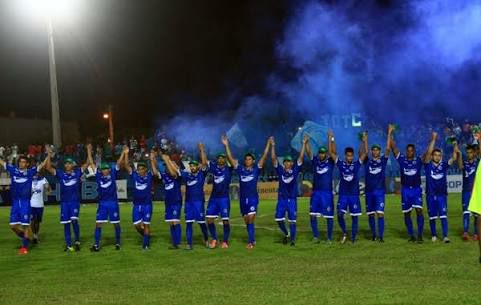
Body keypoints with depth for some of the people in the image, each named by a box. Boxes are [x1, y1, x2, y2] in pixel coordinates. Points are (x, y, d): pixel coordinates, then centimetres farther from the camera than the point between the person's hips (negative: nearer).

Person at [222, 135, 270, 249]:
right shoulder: (240, 169, 6)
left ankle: (250, 242, -14)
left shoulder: (256, 169, 1)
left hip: (253, 197, -4)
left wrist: (268, 144, -10)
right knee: (246, 221, 11)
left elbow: (264, 156, -4)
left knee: (251, 219, -13)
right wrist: (226, 145, -5)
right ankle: (252, 239, 25)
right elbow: (230, 158, 2)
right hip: (242, 198, 4)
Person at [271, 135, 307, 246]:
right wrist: (273, 146, -11)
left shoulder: (295, 170, 0)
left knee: (292, 221, 1)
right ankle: (286, 234, 26)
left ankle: (293, 240, 10)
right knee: (279, 219, 1)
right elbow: (274, 159, -3)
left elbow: (301, 157, -4)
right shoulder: (280, 171, 2)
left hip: (292, 199, -1)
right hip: (281, 199, 1)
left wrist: (304, 144, -10)